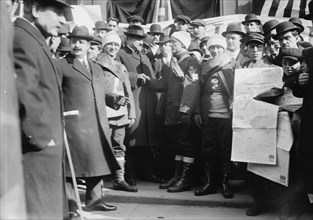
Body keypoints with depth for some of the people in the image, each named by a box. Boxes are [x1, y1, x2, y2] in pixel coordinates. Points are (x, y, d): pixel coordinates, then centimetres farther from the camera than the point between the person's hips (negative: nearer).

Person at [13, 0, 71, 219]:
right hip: (35, 147, -10)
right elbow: (23, 93, -24)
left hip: (43, 143, 10)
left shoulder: (34, 40, 17)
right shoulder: (22, 39, -14)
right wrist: (42, 136, -17)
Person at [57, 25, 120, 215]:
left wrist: (104, 122, 15)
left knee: (97, 160, 9)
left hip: (97, 123, 6)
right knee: (72, 162, -3)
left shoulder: (97, 68, 21)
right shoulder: (61, 65, 1)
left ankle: (94, 199, 21)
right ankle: (70, 203, 7)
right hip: (74, 121, -6)